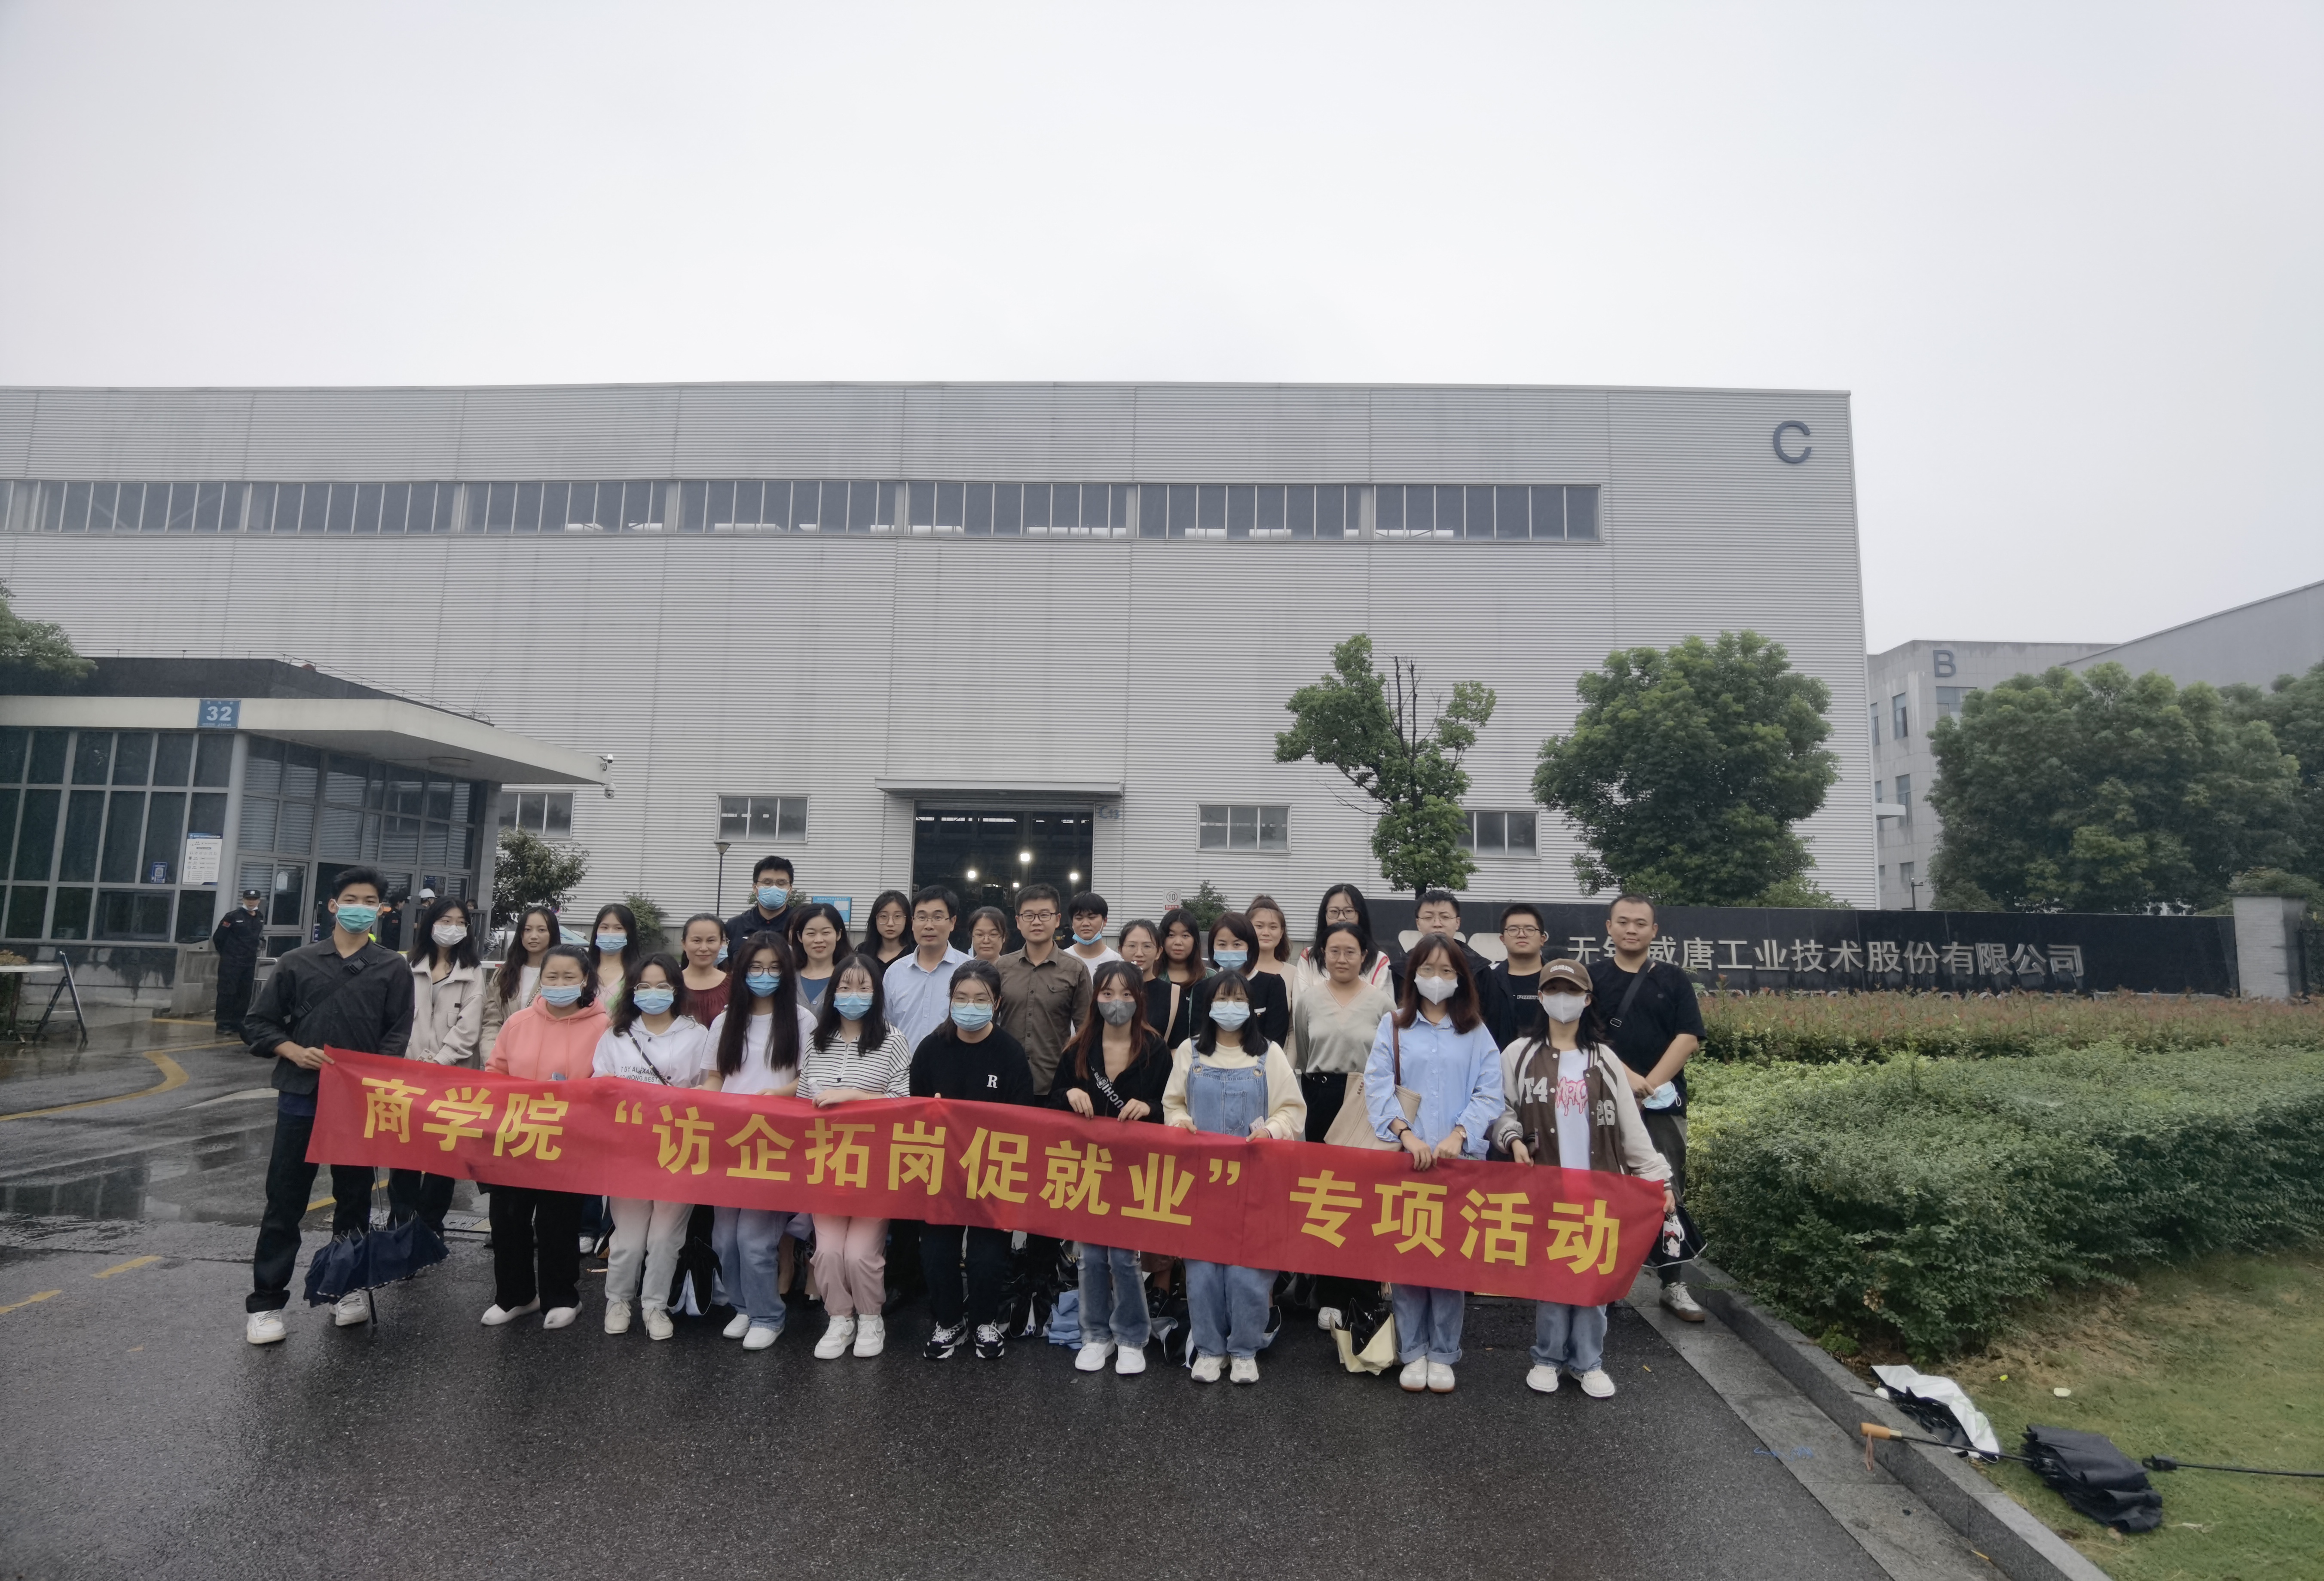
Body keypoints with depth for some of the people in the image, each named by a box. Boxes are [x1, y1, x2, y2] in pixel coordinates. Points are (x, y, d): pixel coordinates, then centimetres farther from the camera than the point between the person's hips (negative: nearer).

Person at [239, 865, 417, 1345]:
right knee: (285, 1201, 4)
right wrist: (294, 1051, -10)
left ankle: (348, 1287, 26)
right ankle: (265, 1302, 16)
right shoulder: (298, 962, 3)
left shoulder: (393, 968, 1)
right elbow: (259, 1023, 7)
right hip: (301, 1096, 0)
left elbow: (398, 1036, -2)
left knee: (354, 1199, 12)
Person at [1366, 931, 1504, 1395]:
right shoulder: (1393, 1026, 5)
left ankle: (1443, 1354, 18)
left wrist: (1458, 1135, -15)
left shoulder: (1476, 1032, 7)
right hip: (1403, 1157, 0)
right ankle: (1413, 1352, 17)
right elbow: (1377, 1087, -4)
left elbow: (1490, 1092, -1)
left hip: (1459, 1159, 0)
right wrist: (1407, 1134, -16)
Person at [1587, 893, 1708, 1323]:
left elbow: (1688, 1039, -1)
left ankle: (1674, 1284, 11)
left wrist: (1650, 1084, -12)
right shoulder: (1590, 978, 5)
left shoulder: (1673, 980, 8)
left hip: (1662, 1104, 1)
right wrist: (1625, 1076, -15)